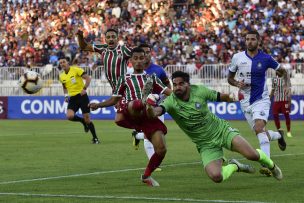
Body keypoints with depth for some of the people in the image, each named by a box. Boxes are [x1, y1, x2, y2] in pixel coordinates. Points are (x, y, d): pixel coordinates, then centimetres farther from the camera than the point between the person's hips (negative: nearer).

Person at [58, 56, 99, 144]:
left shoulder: (76, 69, -8)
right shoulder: (61, 76, 9)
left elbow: (88, 78, -10)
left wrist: (84, 88, -23)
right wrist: (66, 96, 9)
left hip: (82, 95, -5)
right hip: (72, 98, 5)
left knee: (87, 118, -5)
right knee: (69, 116, -20)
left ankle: (95, 138, 11)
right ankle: (83, 121, 11)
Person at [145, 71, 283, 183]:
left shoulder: (199, 90, -11)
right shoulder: (171, 102, -17)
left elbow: (219, 96, 5)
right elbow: (158, 110, -39)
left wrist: (230, 97, -13)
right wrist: (151, 111, -60)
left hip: (221, 130, 0)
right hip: (206, 145, 0)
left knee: (252, 155, -19)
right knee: (216, 176, -24)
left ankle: (272, 166, 19)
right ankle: (234, 166, 14)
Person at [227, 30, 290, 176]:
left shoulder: (266, 59, -5)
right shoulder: (237, 57, 0)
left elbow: (282, 71, 9)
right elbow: (230, 78, 11)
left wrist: (287, 84, -10)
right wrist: (237, 84, -11)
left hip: (261, 100, -4)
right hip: (245, 102, 4)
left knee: (259, 128, -26)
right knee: (262, 133, 8)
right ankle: (278, 135, 43)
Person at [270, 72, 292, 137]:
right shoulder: (274, 79, 7)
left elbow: (289, 90, -3)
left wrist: (289, 101, -9)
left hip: (285, 100, -3)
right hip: (276, 100, 3)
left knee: (286, 115, -4)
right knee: (275, 115, 1)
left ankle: (288, 131, 5)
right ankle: (279, 130, 17)